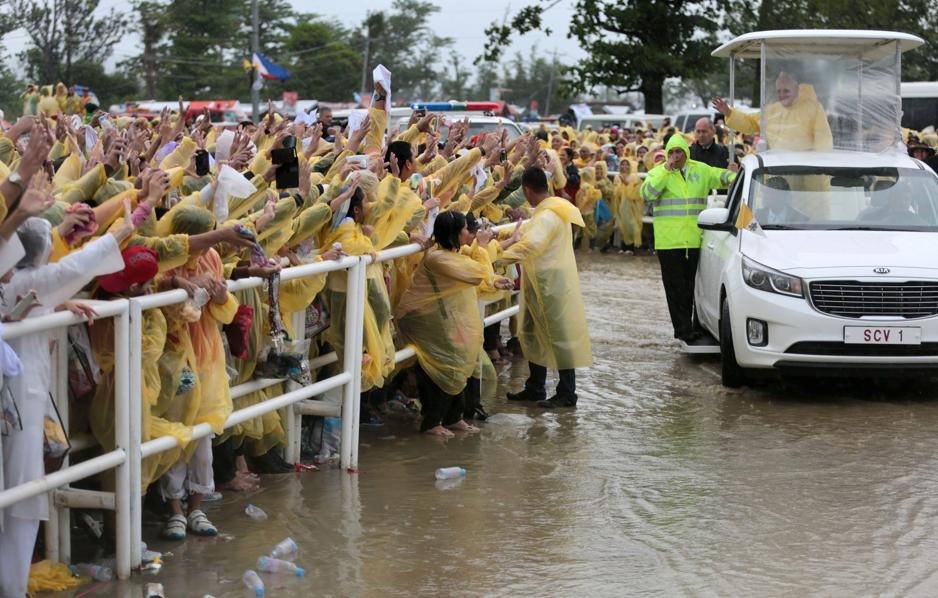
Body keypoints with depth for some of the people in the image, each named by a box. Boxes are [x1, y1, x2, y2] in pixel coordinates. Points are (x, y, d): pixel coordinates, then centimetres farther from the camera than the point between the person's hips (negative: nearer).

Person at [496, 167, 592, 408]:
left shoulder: (547, 216, -23)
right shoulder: (554, 208, 9)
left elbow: (529, 245, -36)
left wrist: (497, 259, -37)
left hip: (552, 284, -10)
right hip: (540, 284, 10)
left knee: (559, 336, -1)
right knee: (532, 334, 15)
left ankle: (567, 393, 8)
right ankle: (534, 388, 23)